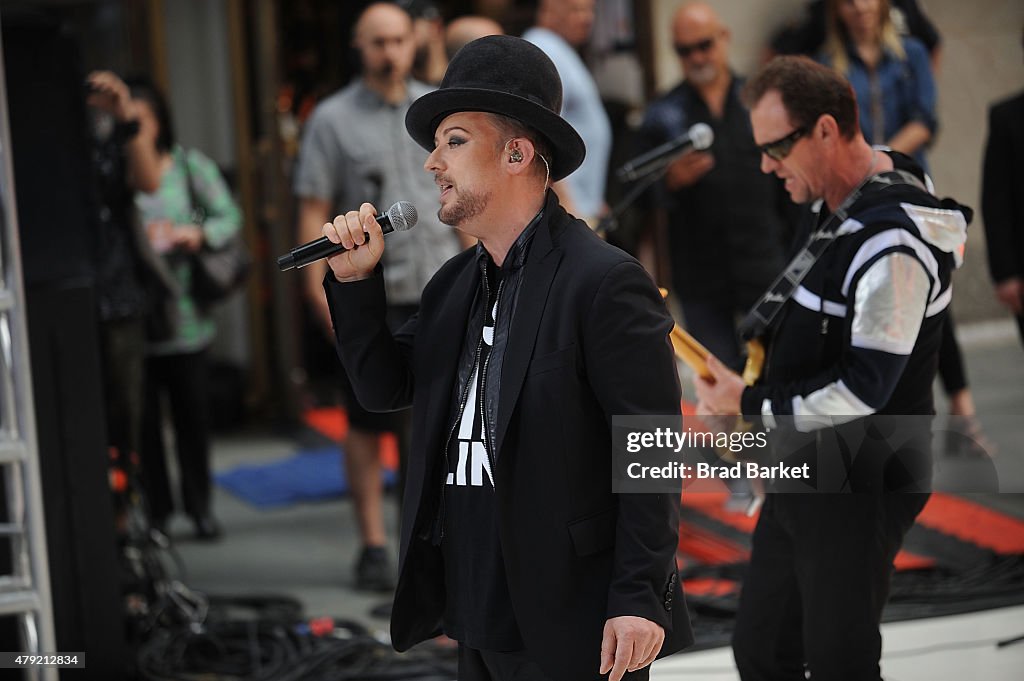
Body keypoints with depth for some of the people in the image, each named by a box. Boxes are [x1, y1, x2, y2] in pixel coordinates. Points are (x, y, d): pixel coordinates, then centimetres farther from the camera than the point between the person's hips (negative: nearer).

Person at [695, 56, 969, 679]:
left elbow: (864, 389, -26)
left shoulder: (892, 242, -23)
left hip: (859, 488, -10)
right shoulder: (838, 207, 8)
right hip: (805, 472, 10)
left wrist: (751, 405, -14)